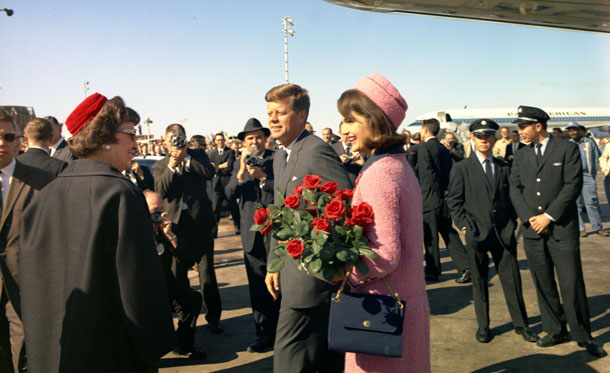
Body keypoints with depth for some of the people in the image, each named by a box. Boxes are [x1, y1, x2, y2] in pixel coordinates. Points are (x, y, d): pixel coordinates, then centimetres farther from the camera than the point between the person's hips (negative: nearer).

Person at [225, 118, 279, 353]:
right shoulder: (240, 163, 11)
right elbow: (229, 193, 1)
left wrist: (263, 177, -21)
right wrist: (241, 174, -15)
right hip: (251, 233, 4)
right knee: (258, 287, 9)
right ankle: (265, 334, 21)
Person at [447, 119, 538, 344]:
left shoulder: (504, 168, 10)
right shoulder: (461, 169, 1)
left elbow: (510, 198, 15)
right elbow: (454, 201, 0)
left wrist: (511, 224, 5)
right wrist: (464, 226, -7)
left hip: (504, 233, 2)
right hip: (476, 233, -2)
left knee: (512, 278, 6)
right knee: (479, 281, 7)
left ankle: (521, 323, 22)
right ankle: (483, 325, 20)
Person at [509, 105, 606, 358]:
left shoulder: (567, 149, -1)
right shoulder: (521, 155, 12)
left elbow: (573, 185, -8)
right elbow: (515, 189, 6)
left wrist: (549, 216, -13)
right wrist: (529, 217, -8)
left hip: (562, 227, -4)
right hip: (532, 230, 4)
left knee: (572, 284, -3)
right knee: (543, 284, 9)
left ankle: (583, 335, 13)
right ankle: (555, 331, 22)